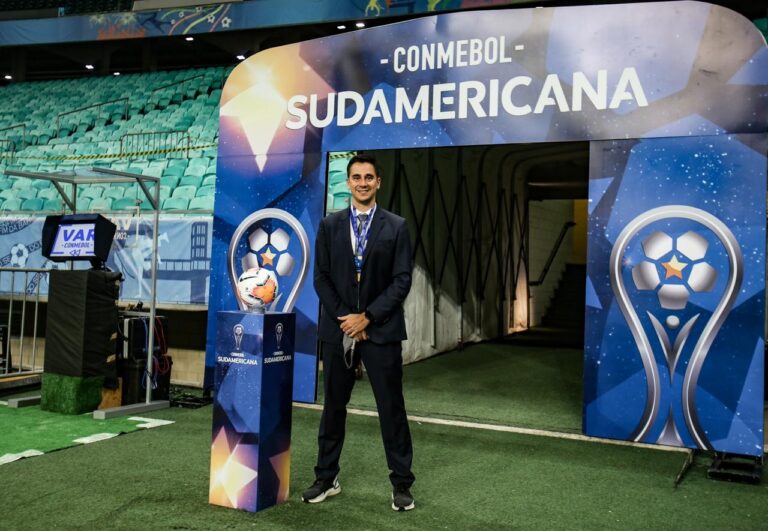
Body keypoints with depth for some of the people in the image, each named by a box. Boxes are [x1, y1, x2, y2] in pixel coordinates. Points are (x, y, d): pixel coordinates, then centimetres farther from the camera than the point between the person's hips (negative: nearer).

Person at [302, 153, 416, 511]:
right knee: (333, 405, 10)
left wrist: (367, 317, -11)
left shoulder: (396, 226, 2)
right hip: (338, 328, 2)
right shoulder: (330, 225, 7)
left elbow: (402, 280, -4)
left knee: (391, 407, 2)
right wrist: (345, 318, -7)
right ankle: (327, 478, 22)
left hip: (381, 329, -2)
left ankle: (401, 484, 12)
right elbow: (321, 278, 4)